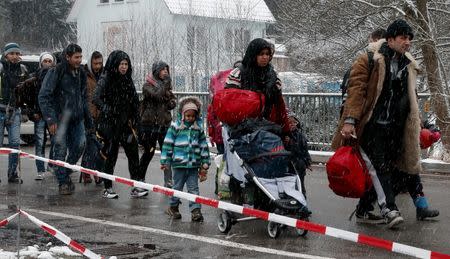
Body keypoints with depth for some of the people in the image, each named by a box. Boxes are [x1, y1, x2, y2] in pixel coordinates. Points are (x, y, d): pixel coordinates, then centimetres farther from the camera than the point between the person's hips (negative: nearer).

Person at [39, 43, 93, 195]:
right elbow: (43, 97, -12)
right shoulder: (55, 73, -8)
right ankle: (63, 182, 9)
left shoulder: (81, 73, 13)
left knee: (80, 144, -9)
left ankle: (66, 172, 12)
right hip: (60, 119, -5)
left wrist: (88, 121, 19)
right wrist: (50, 120, -18)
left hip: (77, 119, 5)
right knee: (61, 150, -4)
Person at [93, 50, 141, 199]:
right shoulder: (105, 79, -7)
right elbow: (97, 99, -17)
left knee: (133, 154, -1)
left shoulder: (127, 80, 12)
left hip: (125, 125, 6)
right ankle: (107, 189, 13)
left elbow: (134, 103, 17)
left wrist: (132, 121, 10)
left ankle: (136, 187, 4)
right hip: (110, 125, -5)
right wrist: (108, 112, -24)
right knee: (111, 156, 1)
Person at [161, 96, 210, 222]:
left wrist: (204, 165, 11)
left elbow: (204, 146, 11)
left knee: (193, 188, 2)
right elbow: (167, 144, -1)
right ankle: (173, 207, 28)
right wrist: (165, 161, -3)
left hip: (194, 164, 2)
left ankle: (195, 211, 1)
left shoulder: (199, 128, 5)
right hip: (179, 163, -2)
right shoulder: (175, 126, -3)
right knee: (177, 187, 11)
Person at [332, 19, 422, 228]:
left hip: (394, 130, 7)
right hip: (371, 126, -7)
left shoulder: (408, 66, 16)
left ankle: (363, 210, 16)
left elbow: (409, 100, 25)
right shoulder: (369, 60, -5)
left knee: (381, 168, 7)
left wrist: (413, 131, 22)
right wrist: (350, 120, -22)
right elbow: (356, 89, -12)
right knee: (378, 165, -16)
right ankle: (388, 208, -19)